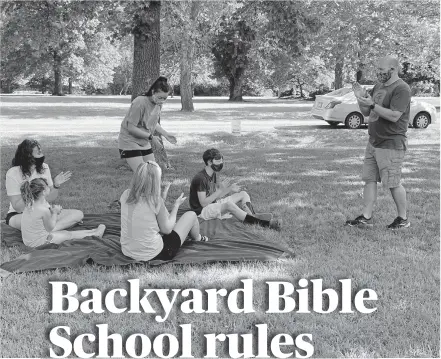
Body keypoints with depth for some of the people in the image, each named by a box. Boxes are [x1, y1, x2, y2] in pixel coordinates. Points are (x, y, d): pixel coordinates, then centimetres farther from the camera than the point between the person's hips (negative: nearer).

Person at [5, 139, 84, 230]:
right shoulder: (13, 173, -16)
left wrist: (56, 185, -16)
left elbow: (50, 198, 2)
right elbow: (18, 208, -19)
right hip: (18, 215, -6)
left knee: (78, 214, -13)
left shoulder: (44, 168, 0)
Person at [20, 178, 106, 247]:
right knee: (69, 234, 8)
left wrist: (52, 211, -2)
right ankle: (94, 233, 26)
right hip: (38, 242, -9)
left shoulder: (30, 204, -3)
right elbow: (50, 228, -13)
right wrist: (54, 212, -4)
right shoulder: (44, 210, -29)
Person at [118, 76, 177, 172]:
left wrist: (165, 134, 1)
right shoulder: (140, 103, -25)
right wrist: (151, 137, -22)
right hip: (129, 142, -8)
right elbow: (131, 127, -23)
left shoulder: (158, 103, -1)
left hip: (145, 143, 8)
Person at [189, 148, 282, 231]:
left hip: (213, 204, 10)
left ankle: (254, 218, -23)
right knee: (229, 204, -37)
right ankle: (265, 224, -41)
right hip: (202, 211, -10)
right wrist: (221, 189, -24)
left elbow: (215, 196, 9)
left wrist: (230, 189, -8)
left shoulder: (213, 174, 9)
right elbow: (203, 203, -24)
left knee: (243, 194, 4)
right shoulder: (200, 178, -20)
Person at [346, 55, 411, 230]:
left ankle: (403, 219, 12)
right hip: (373, 142, 9)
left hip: (391, 144, -9)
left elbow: (394, 116, -23)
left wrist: (372, 105, -22)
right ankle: (366, 217, 11)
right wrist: (361, 102, -1)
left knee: (393, 183, -2)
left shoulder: (401, 89, -14)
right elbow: (366, 113, 19)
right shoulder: (378, 87, 15)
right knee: (369, 180, 7)